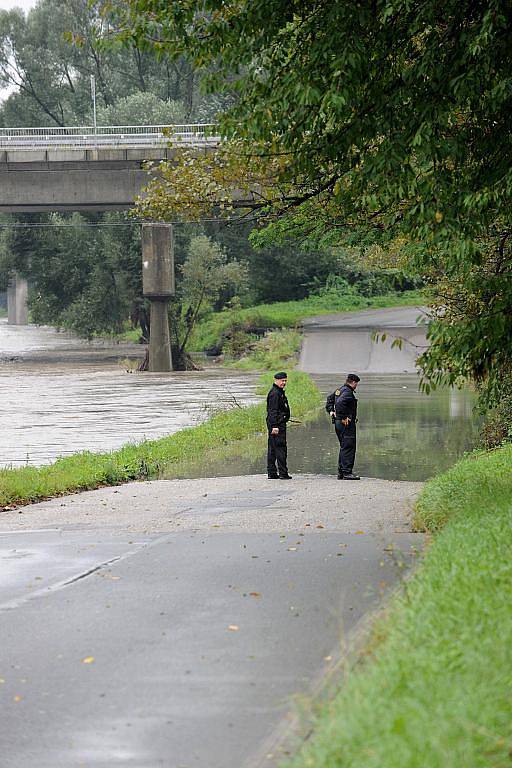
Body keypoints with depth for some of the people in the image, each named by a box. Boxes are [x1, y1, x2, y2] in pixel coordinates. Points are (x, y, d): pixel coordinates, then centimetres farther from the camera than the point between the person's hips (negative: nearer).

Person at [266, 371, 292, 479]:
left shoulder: (279, 392, 19)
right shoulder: (274, 393, -14)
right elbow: (272, 411, -20)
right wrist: (274, 426, -24)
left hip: (279, 424, 11)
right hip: (276, 424, -11)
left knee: (272, 449, 11)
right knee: (280, 448, -10)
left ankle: (272, 473, 14)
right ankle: (282, 473, -10)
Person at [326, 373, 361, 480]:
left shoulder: (339, 390, 15)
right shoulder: (348, 392, -15)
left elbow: (329, 399, 29)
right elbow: (340, 402, -30)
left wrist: (331, 411, 20)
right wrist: (344, 418, -24)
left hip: (338, 422, 10)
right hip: (347, 423, -10)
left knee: (344, 447, 15)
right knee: (349, 447, -9)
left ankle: (341, 472, 17)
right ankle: (347, 472, -12)